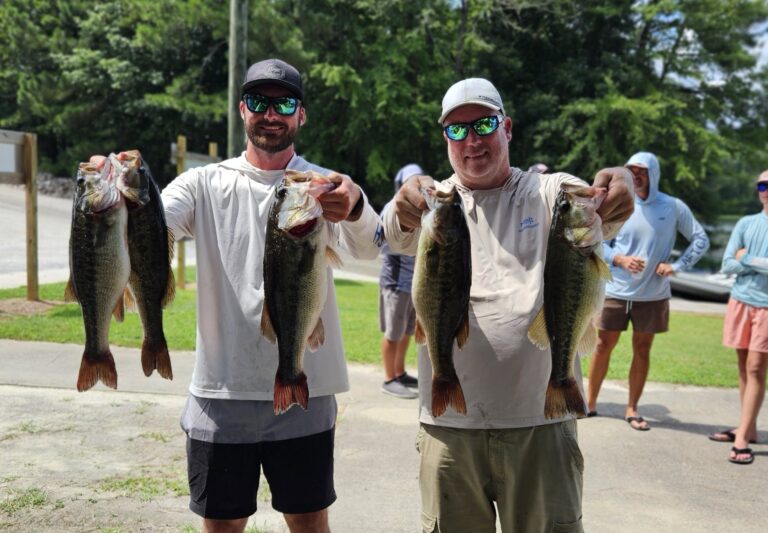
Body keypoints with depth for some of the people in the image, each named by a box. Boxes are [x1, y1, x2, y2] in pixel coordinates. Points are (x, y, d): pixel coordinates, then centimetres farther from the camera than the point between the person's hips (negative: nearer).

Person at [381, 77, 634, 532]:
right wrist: (404, 211, -41)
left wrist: (619, 188, -40)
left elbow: (592, 214, -17)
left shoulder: (549, 193, 4)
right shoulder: (433, 201, 4)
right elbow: (398, 237, -17)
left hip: (541, 419, 0)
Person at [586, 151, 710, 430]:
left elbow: (701, 240, 4)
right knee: (603, 346, 6)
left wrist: (677, 265, -8)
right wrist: (619, 259, -15)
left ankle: (632, 409, 19)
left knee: (642, 349, 8)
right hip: (616, 291, 0)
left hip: (653, 295, 0)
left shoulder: (674, 207, -3)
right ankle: (590, 402, 18)